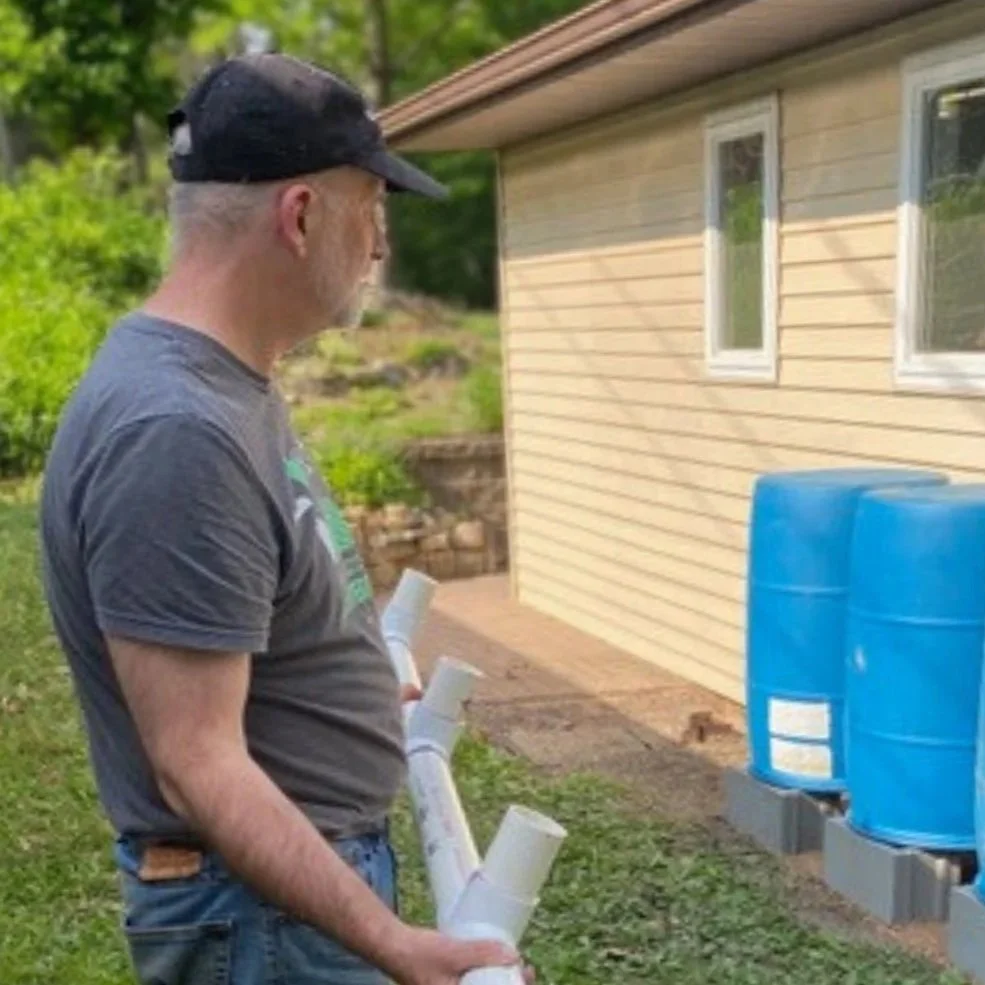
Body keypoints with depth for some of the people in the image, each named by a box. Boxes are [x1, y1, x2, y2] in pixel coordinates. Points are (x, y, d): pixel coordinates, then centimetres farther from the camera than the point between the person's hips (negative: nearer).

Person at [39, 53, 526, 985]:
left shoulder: (219, 381, 3)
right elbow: (198, 768, -28)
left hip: (311, 866, 9)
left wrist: (367, 682, 30)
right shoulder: (175, 430, -29)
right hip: (259, 908, -9)